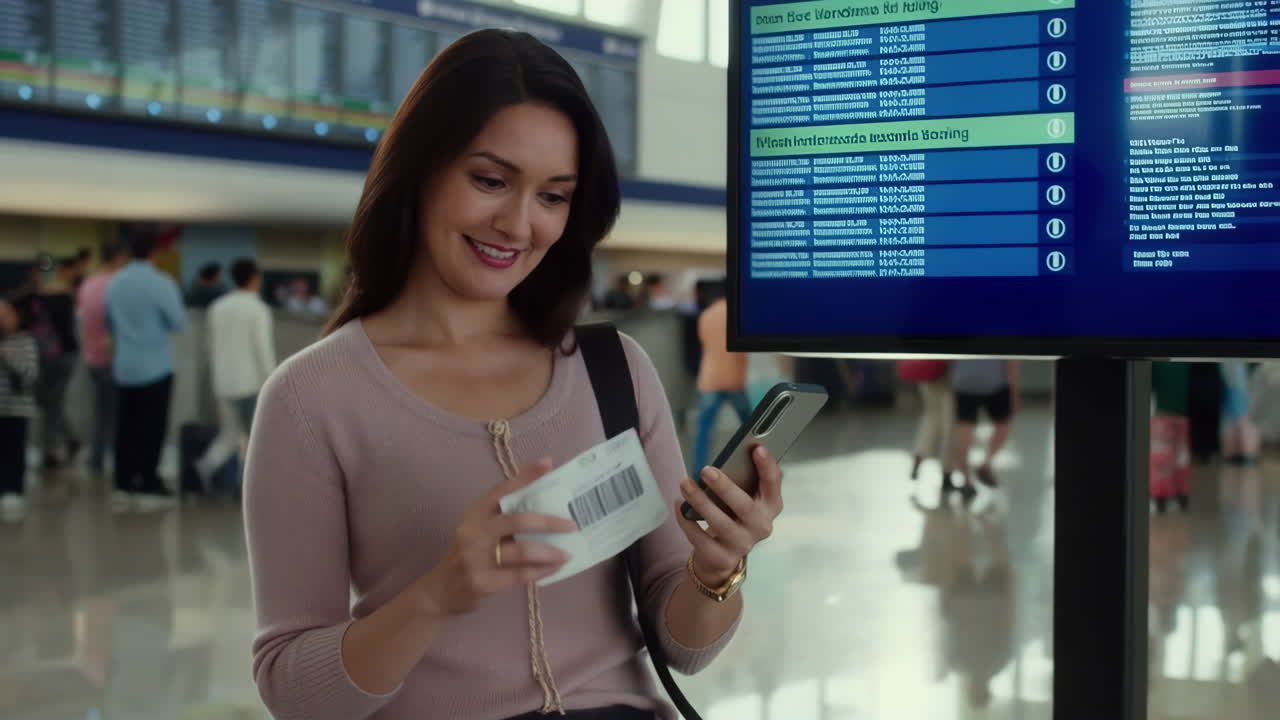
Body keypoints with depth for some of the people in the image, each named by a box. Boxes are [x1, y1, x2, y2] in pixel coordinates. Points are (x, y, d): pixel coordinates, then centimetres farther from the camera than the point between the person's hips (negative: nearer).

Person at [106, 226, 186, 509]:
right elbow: (179, 322, -9)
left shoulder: (115, 282, 4)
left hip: (124, 365, 5)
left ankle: (123, 486, 12)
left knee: (125, 426, 10)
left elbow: (109, 322, 15)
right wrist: (175, 296, 6)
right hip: (155, 366, -5)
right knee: (152, 427, 1)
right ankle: (148, 487, 2)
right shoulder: (161, 283, -15)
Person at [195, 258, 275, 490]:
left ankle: (207, 465, -10)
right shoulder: (258, 310, -11)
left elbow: (213, 347, 13)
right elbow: (264, 351, -14)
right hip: (250, 384, -6)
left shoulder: (218, 307, 8)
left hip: (223, 384, 6)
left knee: (229, 435, 14)